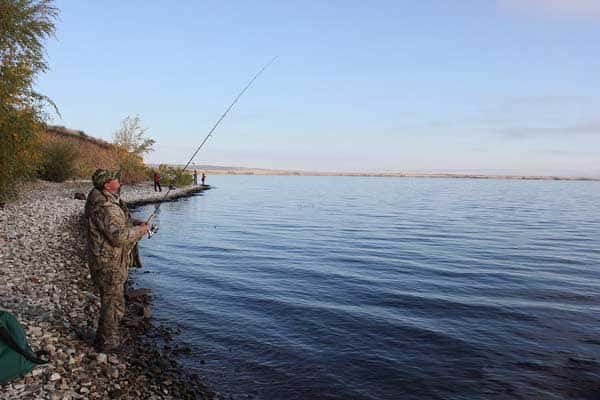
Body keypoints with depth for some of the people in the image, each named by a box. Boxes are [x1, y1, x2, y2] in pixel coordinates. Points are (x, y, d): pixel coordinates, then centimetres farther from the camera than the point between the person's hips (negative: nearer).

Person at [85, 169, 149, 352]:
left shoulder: (108, 201, 9)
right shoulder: (104, 207, -25)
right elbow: (118, 236, -30)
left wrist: (134, 222, 8)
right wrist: (139, 231, -15)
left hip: (113, 262, 11)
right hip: (109, 264, -11)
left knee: (112, 301, 23)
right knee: (113, 304, 2)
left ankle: (105, 338, 38)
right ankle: (107, 343, 17)